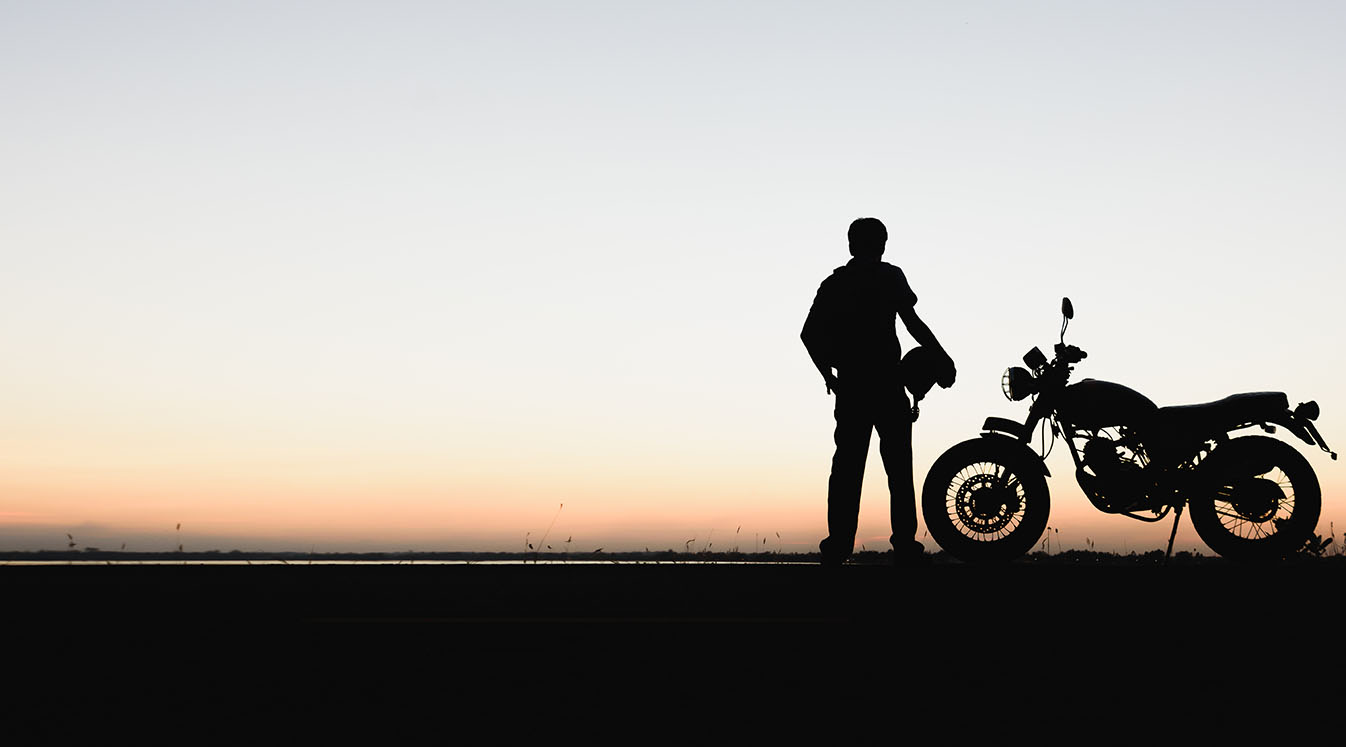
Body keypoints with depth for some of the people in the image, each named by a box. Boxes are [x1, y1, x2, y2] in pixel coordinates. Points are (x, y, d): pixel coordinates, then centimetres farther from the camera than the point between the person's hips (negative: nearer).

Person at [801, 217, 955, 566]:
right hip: (886, 383, -4)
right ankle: (905, 544, -3)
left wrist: (828, 374, 14)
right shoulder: (889, 276, -1)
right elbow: (913, 323, -8)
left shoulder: (833, 284, 11)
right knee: (898, 466, 1)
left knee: (847, 466, 6)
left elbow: (810, 334, 4)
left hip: (849, 385, 4)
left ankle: (838, 544, 1)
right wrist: (942, 358, 0)